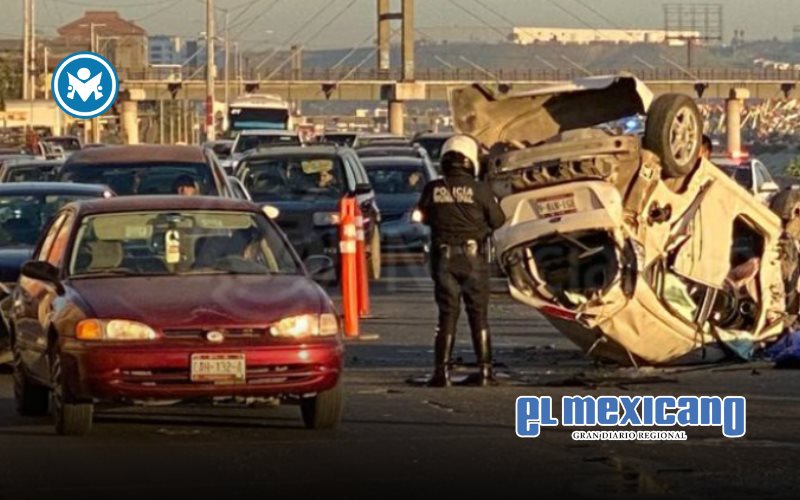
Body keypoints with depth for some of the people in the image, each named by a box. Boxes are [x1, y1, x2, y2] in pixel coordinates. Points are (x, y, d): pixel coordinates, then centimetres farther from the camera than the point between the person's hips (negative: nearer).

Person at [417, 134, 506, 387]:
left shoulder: (432, 189, -4)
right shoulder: (479, 190, -9)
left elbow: (424, 217, 9)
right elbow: (498, 221, -1)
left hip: (443, 259, 1)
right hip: (473, 257, -1)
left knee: (447, 315, 6)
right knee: (479, 316, 7)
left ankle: (442, 371, 0)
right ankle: (484, 370, 5)